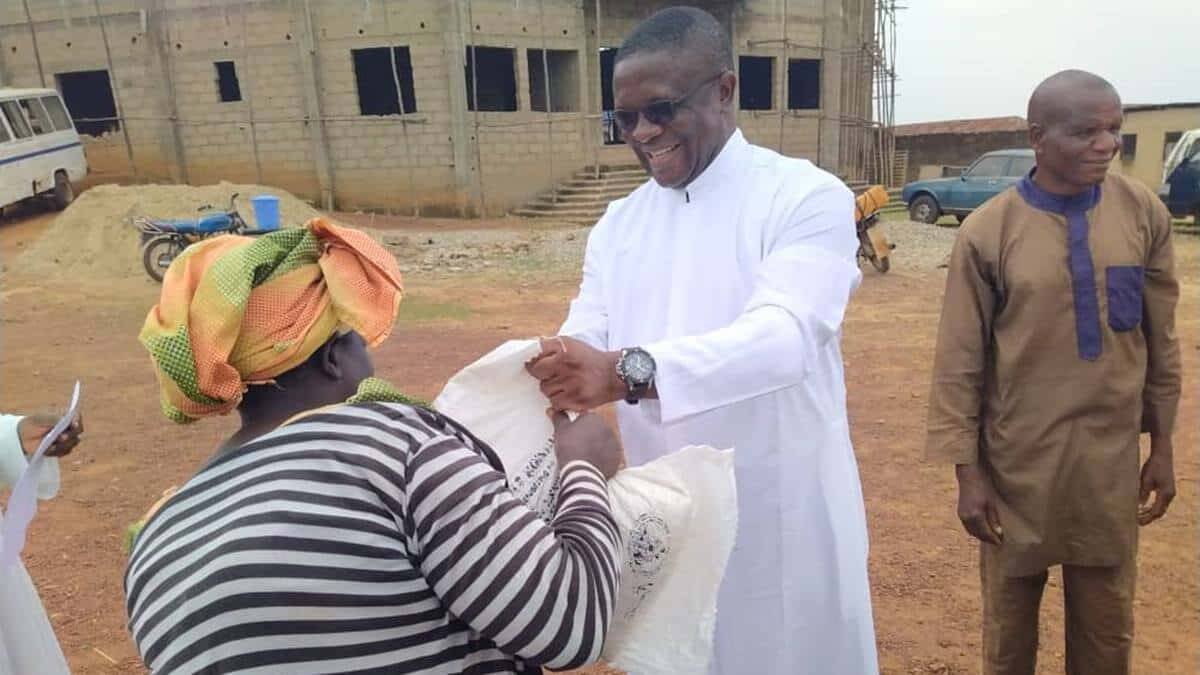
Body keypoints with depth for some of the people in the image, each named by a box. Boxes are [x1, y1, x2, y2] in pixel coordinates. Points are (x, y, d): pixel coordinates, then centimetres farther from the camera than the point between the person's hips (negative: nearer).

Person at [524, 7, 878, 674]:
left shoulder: (808, 198, -11)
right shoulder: (618, 224, 6)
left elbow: (785, 333, -27)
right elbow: (582, 343, 0)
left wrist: (629, 371, -41)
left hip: (782, 511, -4)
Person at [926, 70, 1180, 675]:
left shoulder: (1144, 214, -3)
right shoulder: (986, 233, -11)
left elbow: (1161, 341, 6)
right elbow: (959, 363, -7)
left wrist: (1162, 445, 9)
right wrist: (967, 472, -6)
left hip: (1111, 458, 2)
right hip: (1018, 461, -2)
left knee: (1107, 627, 16)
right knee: (1010, 619, 15)